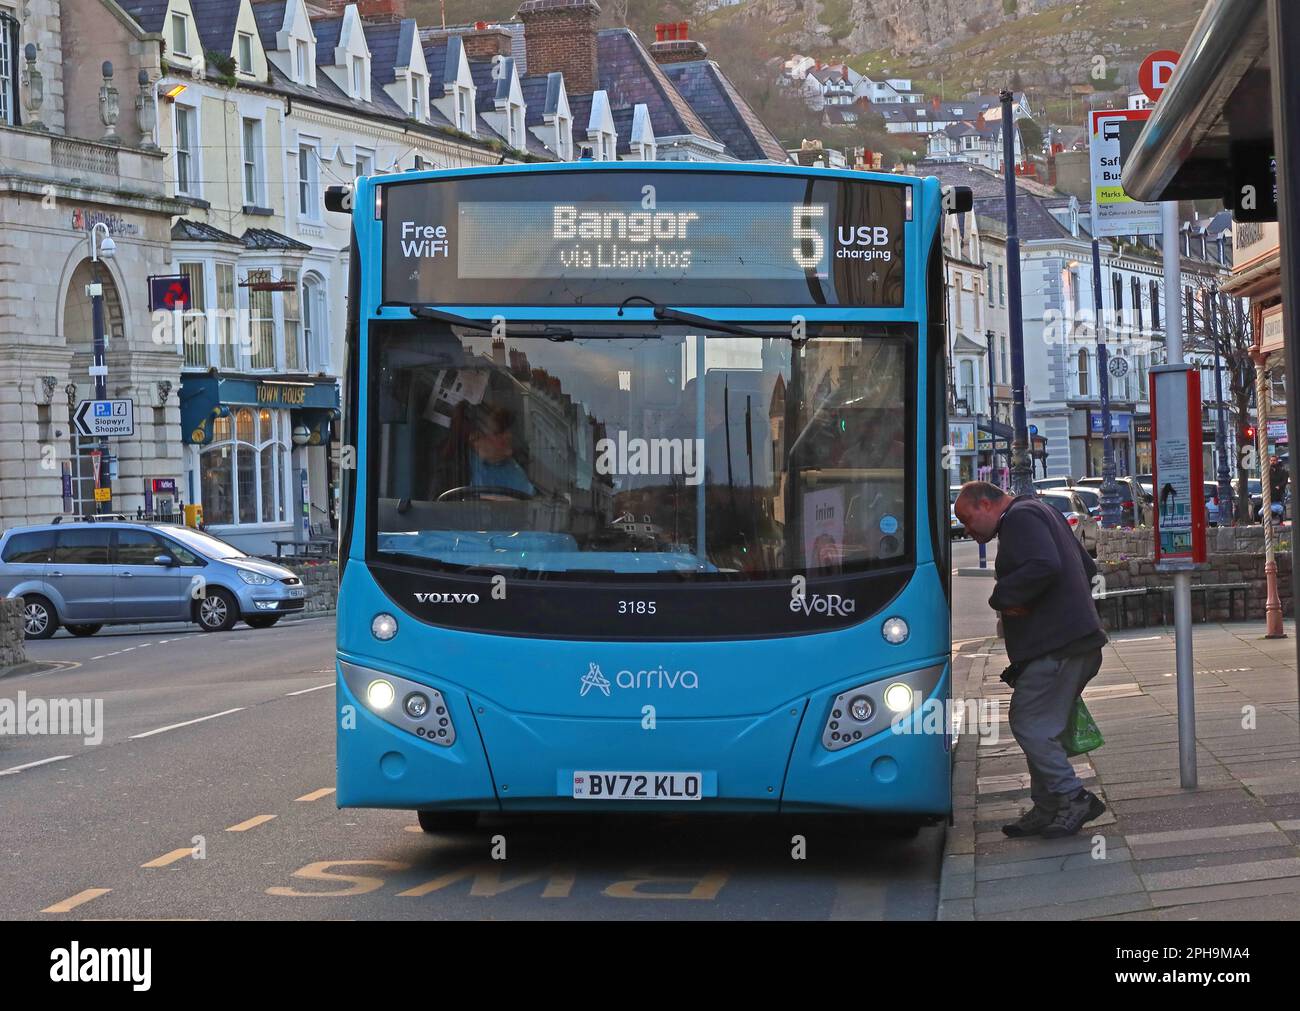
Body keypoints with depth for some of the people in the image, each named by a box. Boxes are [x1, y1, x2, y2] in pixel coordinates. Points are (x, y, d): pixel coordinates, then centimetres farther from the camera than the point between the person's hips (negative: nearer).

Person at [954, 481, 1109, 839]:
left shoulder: (1019, 518, -9)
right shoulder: (1040, 512, 24)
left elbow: (1043, 567, -26)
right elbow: (1087, 568, 30)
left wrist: (1002, 598, -15)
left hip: (1053, 646, -11)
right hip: (1079, 640, 11)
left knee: (1029, 725, -8)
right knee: (1040, 726, 14)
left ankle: (1073, 799, -6)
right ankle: (1047, 809, 16)